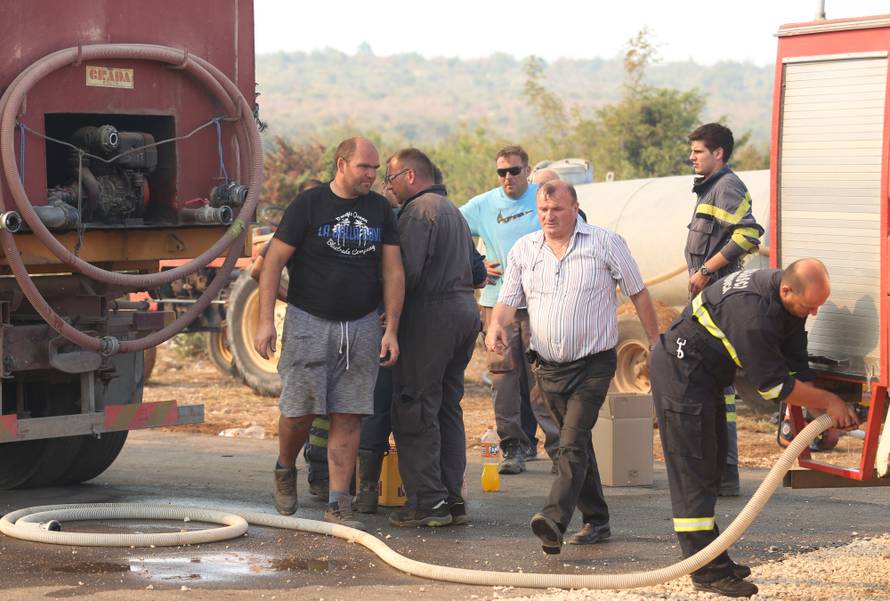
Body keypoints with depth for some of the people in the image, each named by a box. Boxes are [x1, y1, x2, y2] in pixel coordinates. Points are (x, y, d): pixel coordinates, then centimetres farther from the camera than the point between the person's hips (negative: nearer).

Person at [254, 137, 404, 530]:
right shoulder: (309, 204, -4)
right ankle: (285, 471, 26)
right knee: (299, 409, -4)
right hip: (308, 321, -3)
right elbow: (273, 262, -5)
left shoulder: (380, 210, 8)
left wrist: (391, 330, 1)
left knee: (348, 417, -1)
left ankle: (338, 504, 2)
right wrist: (265, 320, -12)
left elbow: (393, 272, 9)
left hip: (361, 326, 3)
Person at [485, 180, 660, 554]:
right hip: (547, 366, 5)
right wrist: (497, 324, -16)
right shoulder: (523, 250, 8)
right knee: (576, 443, 13)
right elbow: (508, 301, 7)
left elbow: (638, 295, 3)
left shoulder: (606, 244, -3)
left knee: (572, 443, -18)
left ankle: (555, 521, -31)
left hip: (593, 365, -5)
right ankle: (596, 520, 24)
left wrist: (657, 344, 1)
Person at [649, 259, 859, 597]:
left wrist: (826, 415, -3)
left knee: (711, 464, 14)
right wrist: (828, 402, -18)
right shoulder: (752, 311, -33)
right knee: (693, 469, -11)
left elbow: (794, 367, 5)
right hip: (680, 369, -10)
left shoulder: (792, 301, -3)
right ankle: (708, 572, -12)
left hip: (705, 375, 10)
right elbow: (773, 384, -26)